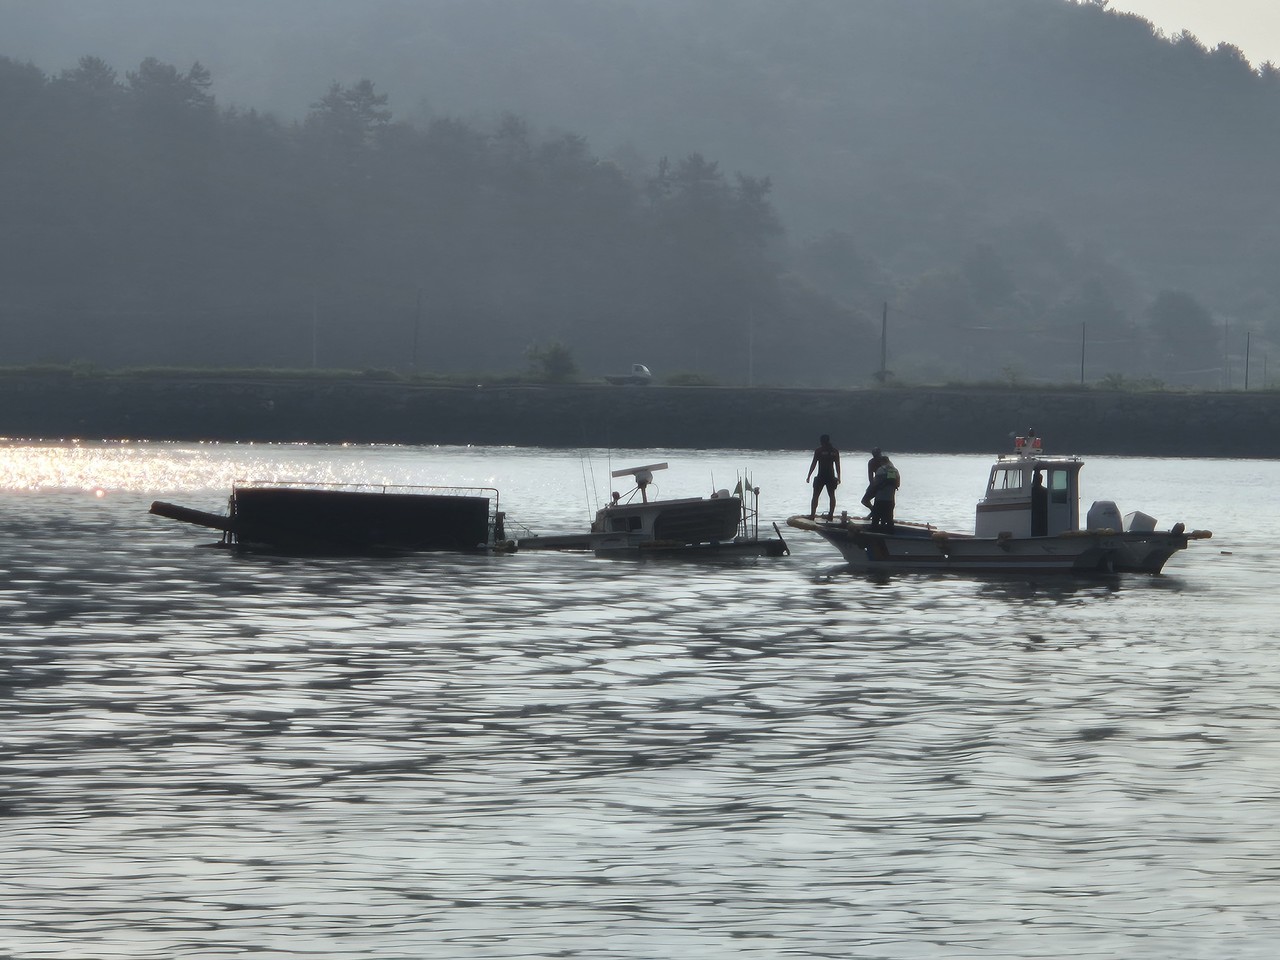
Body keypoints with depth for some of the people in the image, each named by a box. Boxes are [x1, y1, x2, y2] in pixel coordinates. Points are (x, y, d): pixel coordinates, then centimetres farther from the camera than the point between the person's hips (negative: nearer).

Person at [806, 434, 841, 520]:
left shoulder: (818, 451, -5)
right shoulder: (835, 451, 5)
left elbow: (813, 464, -4)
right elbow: (837, 465, 7)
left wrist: (809, 476, 1)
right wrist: (838, 477, 13)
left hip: (821, 477, -3)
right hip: (831, 477, 3)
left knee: (815, 496, 3)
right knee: (832, 496, 12)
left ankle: (812, 515, -3)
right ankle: (831, 515, 9)